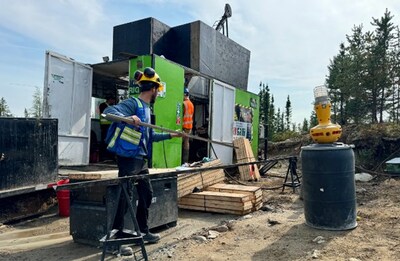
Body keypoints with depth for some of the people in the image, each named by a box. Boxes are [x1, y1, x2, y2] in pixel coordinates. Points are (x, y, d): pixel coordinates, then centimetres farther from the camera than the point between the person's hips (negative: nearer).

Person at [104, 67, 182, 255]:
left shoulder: (146, 108, 17)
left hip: (141, 160, 10)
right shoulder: (133, 103, -10)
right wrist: (129, 117, -40)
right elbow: (108, 111, -24)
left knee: (146, 195, 15)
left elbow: (150, 136, 26)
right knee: (124, 197, -5)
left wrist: (171, 135, 32)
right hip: (128, 158, -10)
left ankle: (143, 232, 29)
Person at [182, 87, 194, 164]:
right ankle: (186, 160, 12)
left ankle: (184, 160, -5)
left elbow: (181, 115, -15)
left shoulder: (184, 103, -12)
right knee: (187, 142, 10)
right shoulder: (191, 104, 14)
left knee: (184, 142, -5)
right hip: (190, 126, 8)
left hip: (184, 126, -8)